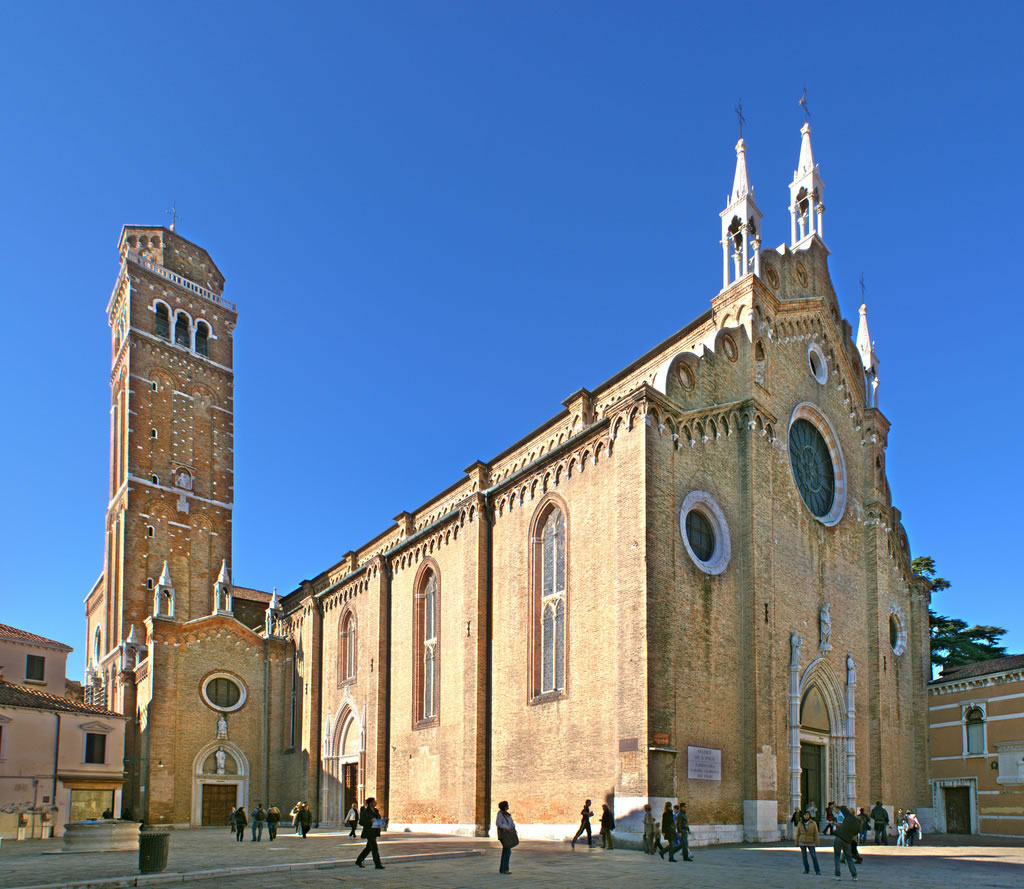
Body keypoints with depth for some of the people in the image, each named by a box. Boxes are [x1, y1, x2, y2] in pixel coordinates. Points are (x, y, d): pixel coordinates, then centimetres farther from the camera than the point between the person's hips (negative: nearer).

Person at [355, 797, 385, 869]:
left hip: (374, 832, 9)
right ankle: (377, 865, -5)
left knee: (368, 848, 15)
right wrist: (370, 821, -28)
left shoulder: (375, 810, 9)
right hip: (369, 831, -9)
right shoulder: (366, 811, -14)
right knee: (374, 848, -9)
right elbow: (361, 822, -16)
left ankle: (358, 861, 27)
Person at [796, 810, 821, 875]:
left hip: (810, 843, -2)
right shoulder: (800, 823, 1)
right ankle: (806, 869, 17)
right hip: (802, 842, 2)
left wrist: (816, 842, -7)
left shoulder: (813, 823, -3)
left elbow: (816, 833, -2)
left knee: (814, 856, -8)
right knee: (804, 856, 4)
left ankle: (817, 871, -2)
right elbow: (798, 833, 6)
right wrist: (796, 842, 6)